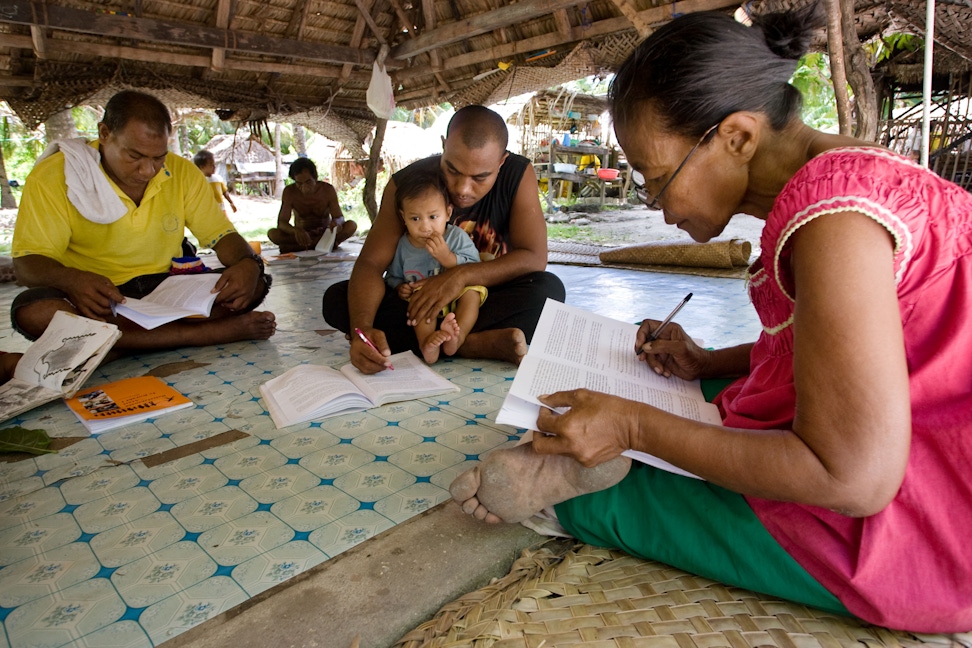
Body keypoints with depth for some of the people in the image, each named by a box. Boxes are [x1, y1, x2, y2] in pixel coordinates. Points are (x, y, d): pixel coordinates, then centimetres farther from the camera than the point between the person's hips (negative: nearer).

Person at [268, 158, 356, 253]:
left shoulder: (328, 190, -11)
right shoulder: (289, 192, -11)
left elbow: (340, 217, -11)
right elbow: (282, 222, -18)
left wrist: (336, 222, -39)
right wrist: (295, 230, -43)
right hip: (301, 234, 0)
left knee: (351, 225, -29)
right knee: (272, 233, -29)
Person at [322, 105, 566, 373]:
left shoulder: (518, 175, -17)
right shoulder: (406, 184, -15)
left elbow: (534, 258, -22)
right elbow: (370, 263, -22)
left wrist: (463, 275, -34)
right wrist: (362, 329, -41)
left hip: (490, 299, -1)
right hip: (421, 299, 2)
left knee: (549, 289, -31)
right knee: (336, 299, -23)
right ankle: (483, 343, -31)